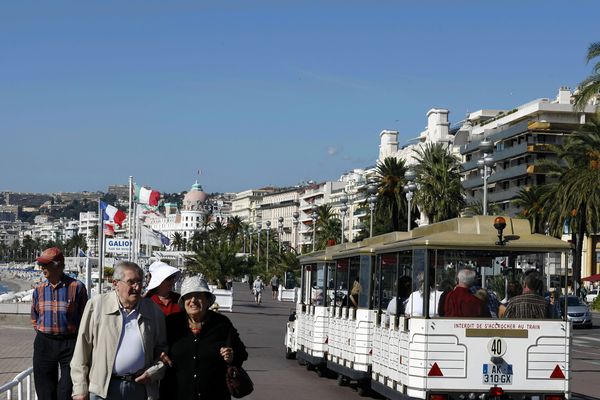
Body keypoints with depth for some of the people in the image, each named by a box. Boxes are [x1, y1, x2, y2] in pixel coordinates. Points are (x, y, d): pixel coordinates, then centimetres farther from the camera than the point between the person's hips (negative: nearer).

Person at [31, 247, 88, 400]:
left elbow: (84, 318, -1)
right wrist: (44, 336, 11)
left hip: (69, 343, -4)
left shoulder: (76, 287, -7)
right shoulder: (39, 289, 5)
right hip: (43, 345, 4)